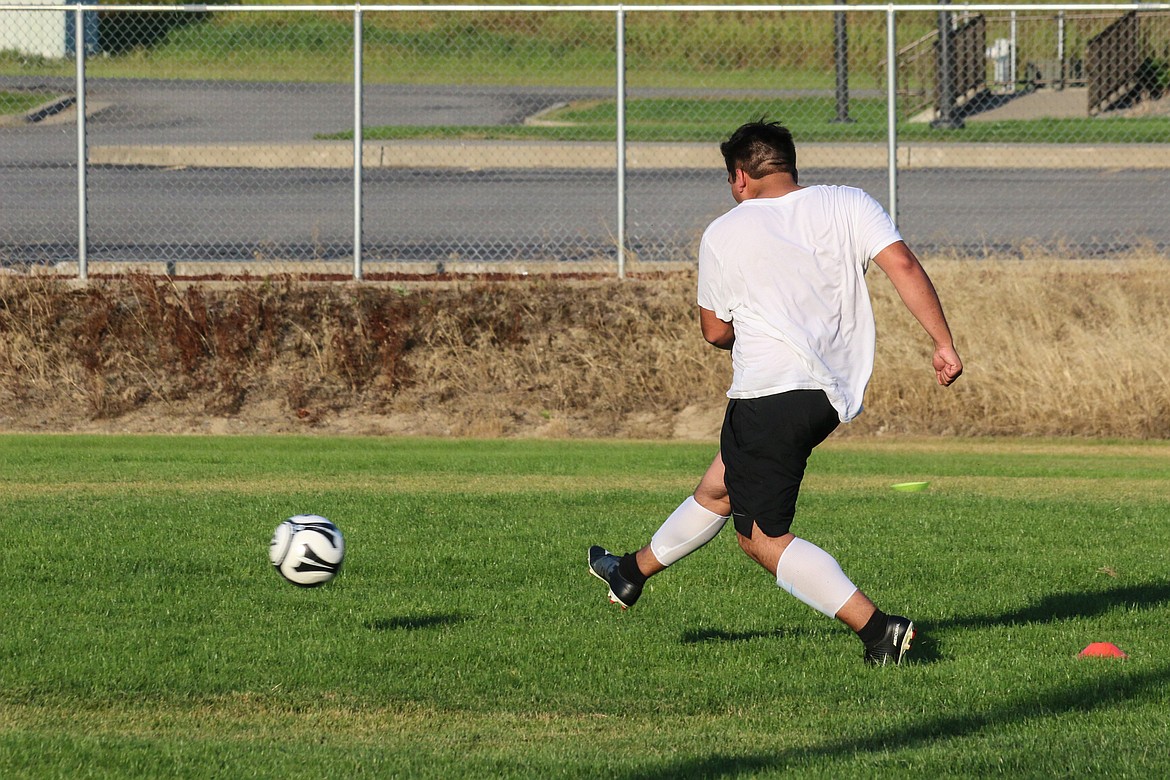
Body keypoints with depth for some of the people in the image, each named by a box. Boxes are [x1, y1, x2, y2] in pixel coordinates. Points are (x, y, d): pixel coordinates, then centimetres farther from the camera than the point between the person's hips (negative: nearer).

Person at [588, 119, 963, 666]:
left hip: (770, 391, -6)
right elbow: (902, 264, -8)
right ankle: (635, 572, 43)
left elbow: (715, 331, 9)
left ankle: (875, 627, -16)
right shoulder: (848, 205, 6)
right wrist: (943, 344, -9)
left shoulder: (724, 235, 1)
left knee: (763, 537, -2)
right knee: (717, 487, 24)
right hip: (834, 394, 7)